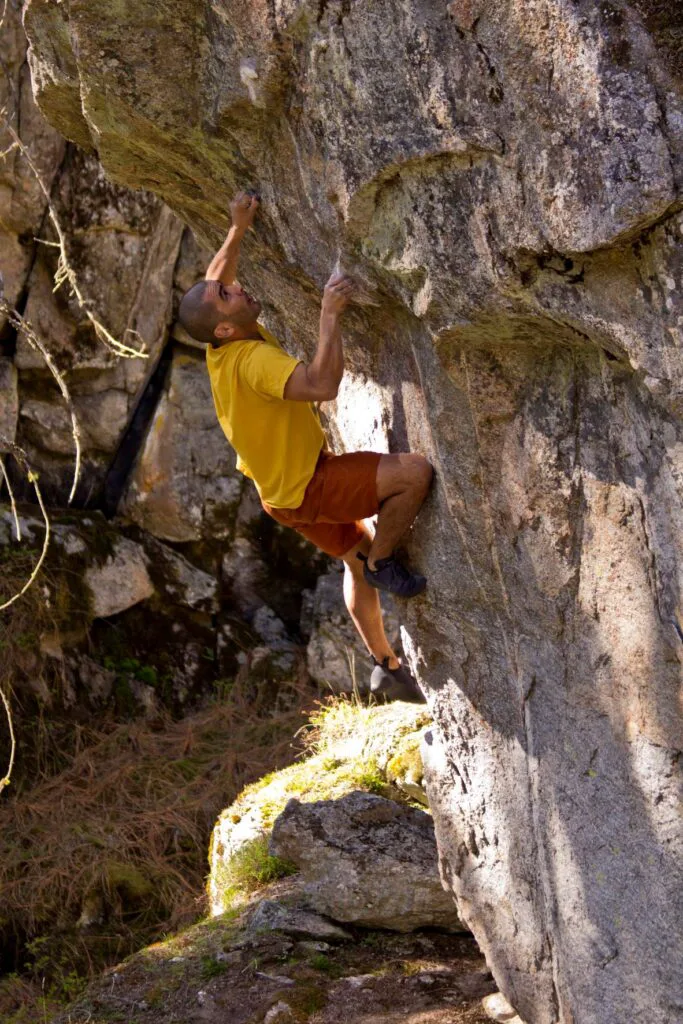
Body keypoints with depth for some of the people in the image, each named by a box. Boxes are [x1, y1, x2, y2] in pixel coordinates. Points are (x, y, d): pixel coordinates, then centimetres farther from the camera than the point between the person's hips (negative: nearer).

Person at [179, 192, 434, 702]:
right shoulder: (253, 359, -33)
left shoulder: (222, 343, -5)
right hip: (306, 487, -10)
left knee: (357, 557, 26)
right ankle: (383, 563, -2)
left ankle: (387, 667, 36)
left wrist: (238, 230, 6)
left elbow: (215, 278, 15)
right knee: (415, 472, -24)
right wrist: (330, 314, -42)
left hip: (284, 487, 10)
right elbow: (322, 384, -47)